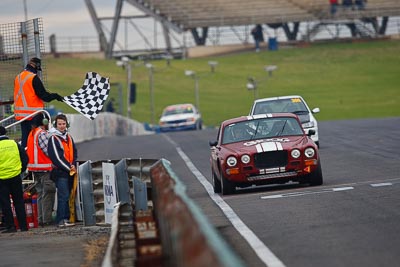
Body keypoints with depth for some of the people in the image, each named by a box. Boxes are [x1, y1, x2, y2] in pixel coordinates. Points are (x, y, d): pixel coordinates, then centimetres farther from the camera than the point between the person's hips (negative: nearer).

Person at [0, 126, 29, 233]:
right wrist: (21, 170, 14)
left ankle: (10, 226, 1)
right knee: (19, 201, 11)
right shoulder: (14, 144, 2)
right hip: (15, 177, 4)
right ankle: (23, 225, 11)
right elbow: (25, 158, 5)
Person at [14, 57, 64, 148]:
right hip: (32, 113, -8)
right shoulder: (34, 78, -14)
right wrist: (55, 96, -1)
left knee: (25, 137, 12)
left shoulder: (18, 77, 10)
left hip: (20, 113, 8)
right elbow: (43, 95, -15)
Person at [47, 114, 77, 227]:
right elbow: (56, 157, -12)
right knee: (63, 195, -13)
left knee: (67, 195, 8)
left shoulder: (69, 137, 16)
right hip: (60, 171, -7)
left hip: (70, 171, 7)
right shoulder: (53, 138, -7)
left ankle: (66, 218, 11)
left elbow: (74, 152, 16)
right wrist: (68, 167, -11)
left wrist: (73, 165, -2)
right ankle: (62, 220, -14)